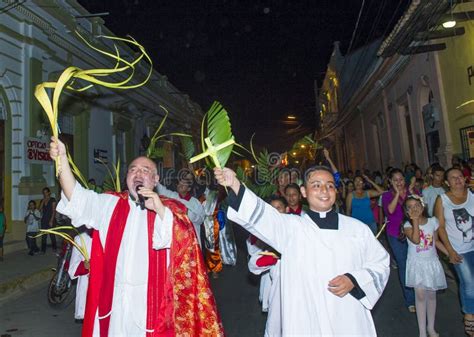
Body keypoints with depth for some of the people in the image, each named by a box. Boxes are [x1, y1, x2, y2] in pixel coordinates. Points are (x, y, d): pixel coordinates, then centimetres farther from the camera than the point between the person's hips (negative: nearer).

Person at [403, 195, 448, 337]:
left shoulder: (433, 221, -3)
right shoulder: (407, 225, -12)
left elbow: (436, 241, 8)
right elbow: (416, 240, -29)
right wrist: (415, 221, -29)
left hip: (432, 262, 3)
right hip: (417, 264, -3)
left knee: (431, 295, 13)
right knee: (420, 295, -4)